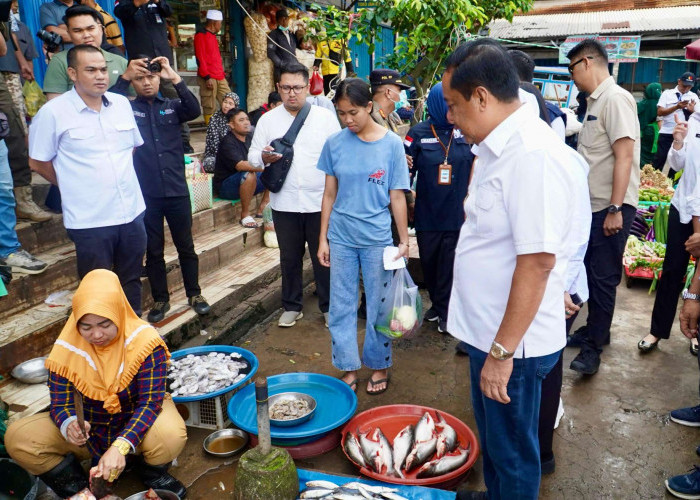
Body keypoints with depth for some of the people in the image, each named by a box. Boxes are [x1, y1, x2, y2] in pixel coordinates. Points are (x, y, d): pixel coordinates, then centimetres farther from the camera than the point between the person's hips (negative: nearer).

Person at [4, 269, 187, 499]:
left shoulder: (144, 341, -23)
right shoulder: (66, 348, -14)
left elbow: (150, 401, -24)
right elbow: (61, 403, -8)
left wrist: (121, 446, -39)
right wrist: (69, 425, -33)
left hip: (137, 423, -3)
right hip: (89, 430, 3)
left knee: (170, 435, -36)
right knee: (17, 438, -17)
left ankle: (152, 472, 3)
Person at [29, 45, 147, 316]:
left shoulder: (122, 103, 5)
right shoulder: (52, 113, -9)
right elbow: (38, 162, -1)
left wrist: (118, 179, 12)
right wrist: (76, 185, 5)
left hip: (132, 212, 5)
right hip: (89, 221, -4)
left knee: (131, 283, 18)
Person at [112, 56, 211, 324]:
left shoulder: (172, 106, 7)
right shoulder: (128, 108, 5)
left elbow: (194, 110, -12)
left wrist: (175, 78, -20)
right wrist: (124, 78, -22)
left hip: (177, 190, 1)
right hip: (146, 194, 0)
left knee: (186, 246, 10)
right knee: (153, 251, 10)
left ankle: (194, 294, 25)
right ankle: (160, 299, 23)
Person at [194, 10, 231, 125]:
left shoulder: (213, 36, 21)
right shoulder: (201, 35, -7)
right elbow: (200, 58, -13)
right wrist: (207, 77, -18)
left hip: (220, 77, 9)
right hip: (208, 78, -9)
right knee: (209, 107, -6)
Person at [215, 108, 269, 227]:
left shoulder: (250, 137, 6)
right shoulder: (228, 142, -18)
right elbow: (240, 165, -32)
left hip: (245, 183, 8)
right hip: (225, 187, -8)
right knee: (249, 174, -36)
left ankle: (262, 210, -2)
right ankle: (245, 215, -23)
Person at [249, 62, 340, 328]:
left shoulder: (326, 117, 2)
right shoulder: (268, 119, 7)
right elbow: (252, 155, 6)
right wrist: (263, 158, -17)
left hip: (320, 201, -1)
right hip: (284, 203, 2)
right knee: (289, 257, 12)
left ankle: (328, 306, 24)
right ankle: (291, 306, 28)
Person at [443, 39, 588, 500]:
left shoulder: (533, 154, -24)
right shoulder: (498, 146, 7)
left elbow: (537, 261, -27)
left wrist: (502, 351, -22)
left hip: (514, 342, -9)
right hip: (489, 328, 9)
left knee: (513, 452, 13)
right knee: (492, 436, 28)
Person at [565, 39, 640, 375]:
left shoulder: (615, 99, -14)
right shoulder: (595, 101, 13)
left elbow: (624, 156, -20)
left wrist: (615, 208, -22)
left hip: (611, 208, -9)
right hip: (593, 205, 9)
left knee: (603, 277, 0)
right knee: (591, 271, 17)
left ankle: (593, 347, 11)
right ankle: (594, 329, 32)